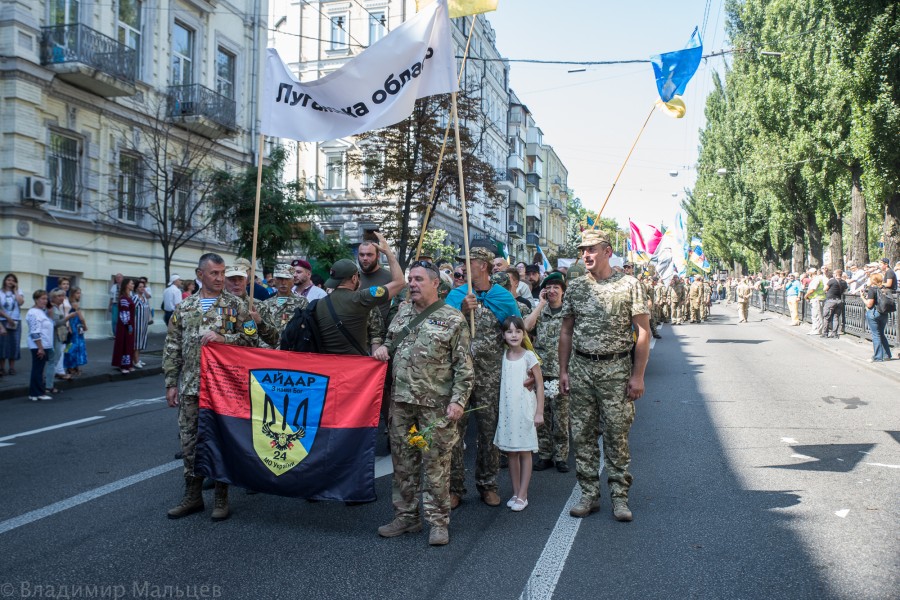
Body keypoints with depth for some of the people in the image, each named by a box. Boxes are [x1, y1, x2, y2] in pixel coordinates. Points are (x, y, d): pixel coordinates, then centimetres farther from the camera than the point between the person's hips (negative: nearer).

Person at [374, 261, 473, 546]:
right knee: (403, 461, 12)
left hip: (436, 404, -5)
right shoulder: (402, 312, 12)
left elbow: (464, 366, -5)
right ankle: (406, 516, 24)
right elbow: (389, 339, 27)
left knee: (436, 463, 1)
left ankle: (438, 521, 12)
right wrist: (382, 347, 4)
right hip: (400, 401, 5)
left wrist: (458, 400, -13)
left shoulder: (453, 319, -3)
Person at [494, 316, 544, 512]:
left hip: (525, 409, -4)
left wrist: (539, 412, -8)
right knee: (511, 453, 10)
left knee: (525, 452, 3)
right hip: (507, 409, 4)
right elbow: (500, 383, 10)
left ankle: (522, 495, 9)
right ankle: (516, 493, 20)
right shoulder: (502, 356, 4)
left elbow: (540, 385, -5)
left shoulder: (529, 356, -7)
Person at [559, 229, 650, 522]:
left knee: (617, 435, 1)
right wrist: (563, 371, 6)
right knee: (583, 434, 7)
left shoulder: (629, 285, -3)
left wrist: (638, 375, -9)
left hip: (616, 369, -3)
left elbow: (643, 331, -4)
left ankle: (619, 496, 14)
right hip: (581, 367, 4)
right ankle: (589, 494, 19)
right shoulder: (575, 287, 8)